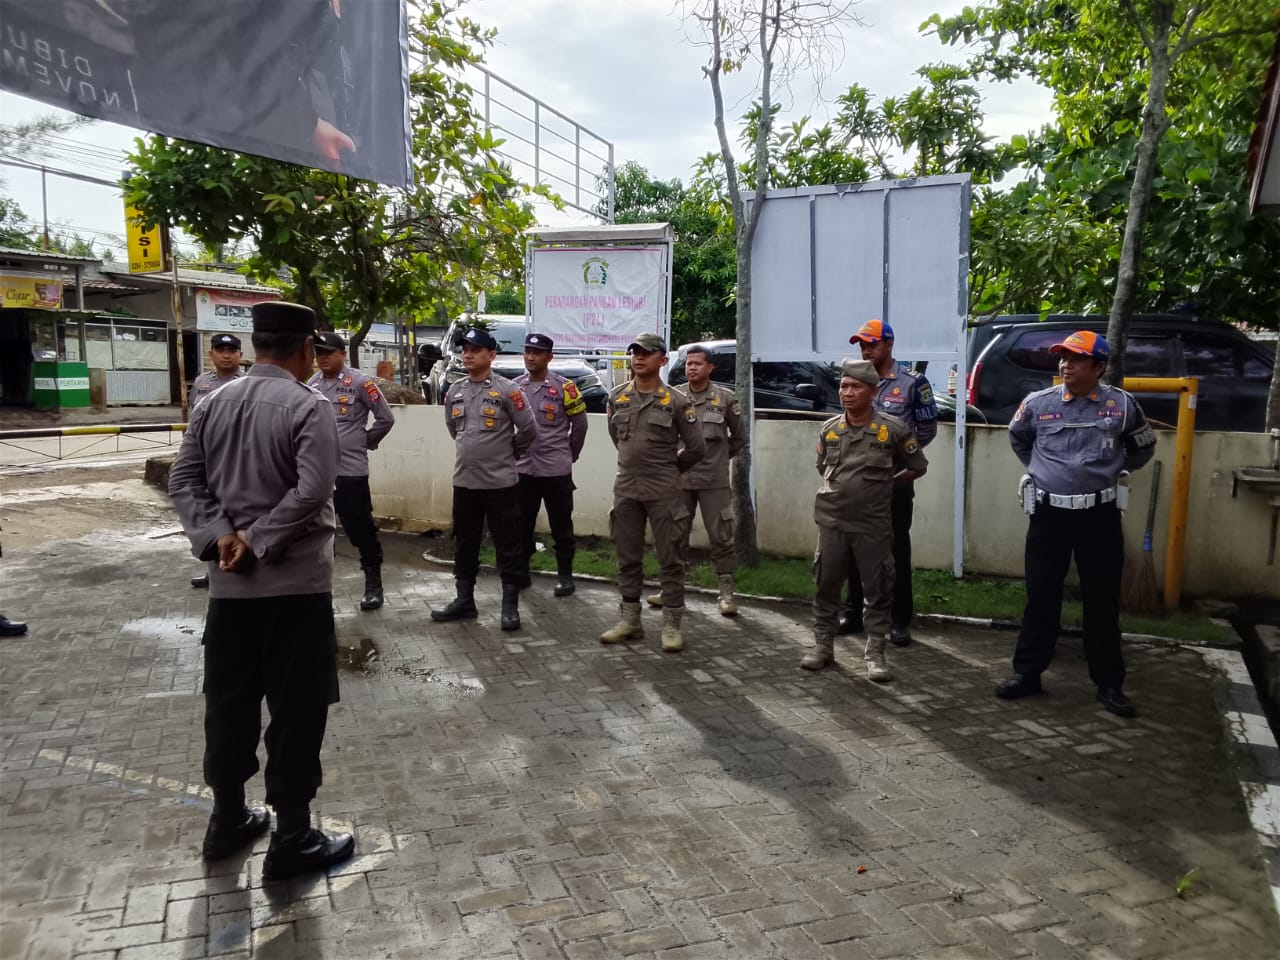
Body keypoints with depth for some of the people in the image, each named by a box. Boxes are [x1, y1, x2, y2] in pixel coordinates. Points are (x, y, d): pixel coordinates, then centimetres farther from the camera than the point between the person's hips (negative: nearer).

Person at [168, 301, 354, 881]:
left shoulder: (213, 403, 7)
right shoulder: (309, 407, -12)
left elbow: (184, 480, 3)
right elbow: (312, 493, -22)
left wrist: (220, 537, -6)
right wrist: (256, 541, -14)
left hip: (229, 584, 6)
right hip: (296, 583, -6)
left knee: (229, 701, 17)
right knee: (297, 710, 3)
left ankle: (227, 819, 32)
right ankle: (291, 841, 12)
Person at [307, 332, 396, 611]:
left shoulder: (360, 383, -9)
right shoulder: (311, 385, 7)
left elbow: (386, 418, -5)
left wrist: (366, 442, 0)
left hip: (350, 470, -5)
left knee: (361, 530, 2)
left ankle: (373, 584, 15)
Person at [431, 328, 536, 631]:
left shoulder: (507, 390, -10)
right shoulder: (454, 393, 7)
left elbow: (527, 429, -7)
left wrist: (508, 455, 5)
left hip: (500, 482, -6)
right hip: (463, 481, 6)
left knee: (507, 546, 2)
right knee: (464, 545, 14)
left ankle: (510, 605, 11)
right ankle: (464, 601, 25)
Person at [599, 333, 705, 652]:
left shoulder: (676, 402, -6)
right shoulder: (616, 397, 6)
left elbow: (696, 447, -1)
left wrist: (669, 469, 9)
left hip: (663, 490, -4)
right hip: (625, 487, 4)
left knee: (669, 558, 1)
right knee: (628, 557, 11)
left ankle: (672, 625, 9)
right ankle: (629, 620, 22)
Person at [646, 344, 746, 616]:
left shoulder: (725, 398, -2)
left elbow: (739, 437, 9)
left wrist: (720, 458, 9)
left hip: (714, 480, -2)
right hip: (679, 478, 2)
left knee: (721, 536, 2)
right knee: (675, 535, 10)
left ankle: (726, 593, 11)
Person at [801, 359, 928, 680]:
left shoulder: (893, 429, -7)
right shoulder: (829, 429, 3)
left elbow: (918, 467, 6)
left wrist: (886, 484, 9)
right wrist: (841, 488, 11)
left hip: (874, 524, -3)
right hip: (831, 521, 3)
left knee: (877, 590, 4)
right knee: (826, 585, 9)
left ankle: (875, 654, 15)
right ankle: (823, 645, 22)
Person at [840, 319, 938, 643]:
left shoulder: (913, 383, -5)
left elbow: (927, 429, -2)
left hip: (896, 479, -4)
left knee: (898, 549, 3)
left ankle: (900, 620, 11)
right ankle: (853, 612, 21)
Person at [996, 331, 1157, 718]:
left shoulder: (1121, 405, -2)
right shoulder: (1038, 403, -2)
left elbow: (1143, 447, 16)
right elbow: (1017, 438, 20)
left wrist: (1110, 471, 13)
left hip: (1100, 516, 0)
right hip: (1048, 514, 1)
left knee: (1103, 602, 6)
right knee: (1041, 597, 7)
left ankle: (1109, 684, 18)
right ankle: (1027, 672, 18)